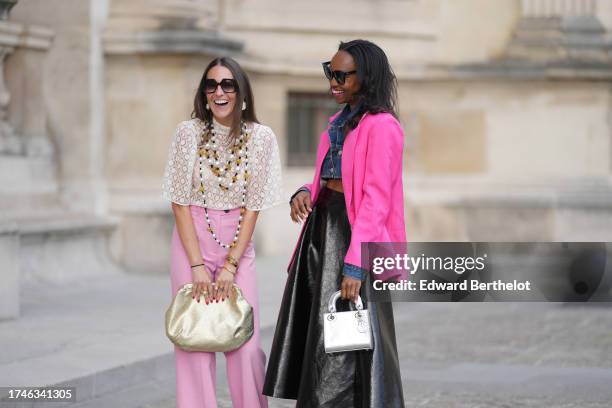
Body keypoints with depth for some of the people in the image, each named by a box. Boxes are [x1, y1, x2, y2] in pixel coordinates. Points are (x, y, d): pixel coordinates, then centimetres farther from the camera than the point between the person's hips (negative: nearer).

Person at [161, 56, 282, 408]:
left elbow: (253, 206, -3)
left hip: (238, 245, 0)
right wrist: (197, 264, -11)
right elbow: (181, 201, -4)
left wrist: (230, 265, -10)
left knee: (246, 344, -4)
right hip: (192, 241, 0)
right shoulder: (189, 132, -4)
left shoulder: (261, 137, -3)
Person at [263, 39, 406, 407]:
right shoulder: (342, 122, 15)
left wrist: (355, 264, -24)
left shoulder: (381, 127, -14)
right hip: (322, 228, 9)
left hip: (354, 231, -9)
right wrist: (305, 194, -2)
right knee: (312, 330, 11)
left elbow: (375, 200, -19)